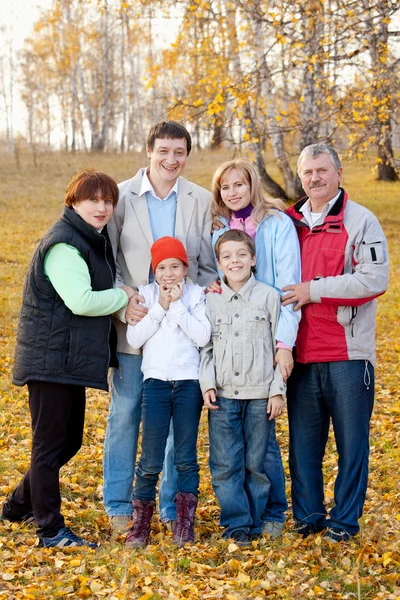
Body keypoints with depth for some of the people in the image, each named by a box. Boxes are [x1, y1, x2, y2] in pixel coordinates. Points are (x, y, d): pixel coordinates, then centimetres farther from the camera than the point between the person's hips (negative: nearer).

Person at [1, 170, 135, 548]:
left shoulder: (94, 240, 14)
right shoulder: (63, 244, -17)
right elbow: (82, 301, -26)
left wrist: (122, 298, 4)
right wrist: (124, 295, -12)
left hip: (73, 358, 10)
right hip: (51, 358, -10)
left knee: (69, 441, 18)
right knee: (50, 445, -1)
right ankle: (51, 531, 8)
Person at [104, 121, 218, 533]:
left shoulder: (201, 201, 5)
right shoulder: (121, 197, 0)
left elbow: (209, 266, 7)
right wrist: (123, 302, -13)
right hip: (132, 324, -1)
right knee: (125, 413, 4)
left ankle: (174, 506, 20)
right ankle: (119, 506, 18)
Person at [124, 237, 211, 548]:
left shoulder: (196, 294, 4)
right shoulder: (146, 294, 7)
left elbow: (203, 336, -9)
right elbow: (134, 338, -3)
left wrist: (177, 305, -10)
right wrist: (160, 307, -8)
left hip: (189, 382, 0)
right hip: (156, 380, 0)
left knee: (186, 457, 5)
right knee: (151, 460, -2)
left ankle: (185, 522, 13)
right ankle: (141, 521, 12)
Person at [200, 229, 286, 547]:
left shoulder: (269, 297, 1)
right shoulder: (211, 299, 6)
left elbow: (280, 346, 2)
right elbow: (206, 346, 9)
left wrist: (278, 390, -2)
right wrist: (207, 382, -3)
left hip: (260, 394, -1)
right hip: (222, 394, 2)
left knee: (256, 462, 5)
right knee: (225, 463, 1)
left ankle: (254, 522, 18)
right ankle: (237, 523, 11)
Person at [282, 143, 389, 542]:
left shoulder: (360, 221, -2)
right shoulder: (290, 223, 13)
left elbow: (374, 279, -14)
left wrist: (314, 290, -15)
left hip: (348, 355, -4)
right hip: (302, 355, 4)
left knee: (351, 442, 3)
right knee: (303, 441, 9)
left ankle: (344, 521, 15)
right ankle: (307, 517, 22)